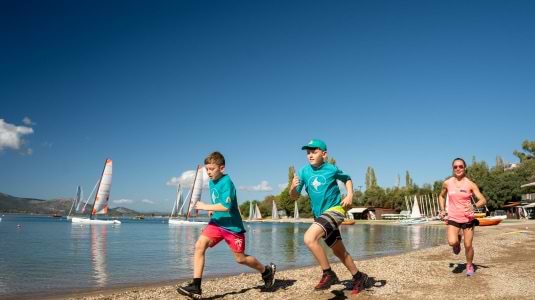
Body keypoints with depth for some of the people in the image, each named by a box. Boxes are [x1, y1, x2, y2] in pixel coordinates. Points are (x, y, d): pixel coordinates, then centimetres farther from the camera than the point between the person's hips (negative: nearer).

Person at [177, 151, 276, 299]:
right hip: (216, 223, 7)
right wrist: (213, 209, 9)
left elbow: (226, 206, -31)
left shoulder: (226, 182, -20)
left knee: (240, 258, 5)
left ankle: (267, 271, 31)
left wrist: (205, 207, -24)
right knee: (199, 245, -15)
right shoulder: (211, 182, 6)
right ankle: (196, 287, -11)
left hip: (232, 225, -7)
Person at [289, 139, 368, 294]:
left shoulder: (332, 169, -9)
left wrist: (350, 195, -3)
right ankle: (359, 277, 38)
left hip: (335, 210, -5)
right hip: (319, 215, 6)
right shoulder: (304, 171, -3)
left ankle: (328, 274, -9)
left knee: (309, 238, -26)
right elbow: (294, 197, -2)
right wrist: (293, 187, -23)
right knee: (339, 251, 17)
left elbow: (347, 179, 12)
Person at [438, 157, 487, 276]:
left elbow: (483, 200, -8)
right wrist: (442, 210, 8)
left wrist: (473, 206, -28)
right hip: (453, 218, 1)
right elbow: (441, 196, 19)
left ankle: (469, 265, 31)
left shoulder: (470, 184, -5)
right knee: (452, 242, -20)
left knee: (468, 245, 3)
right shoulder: (447, 183, 0)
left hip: (468, 218, -1)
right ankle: (458, 240, 18)